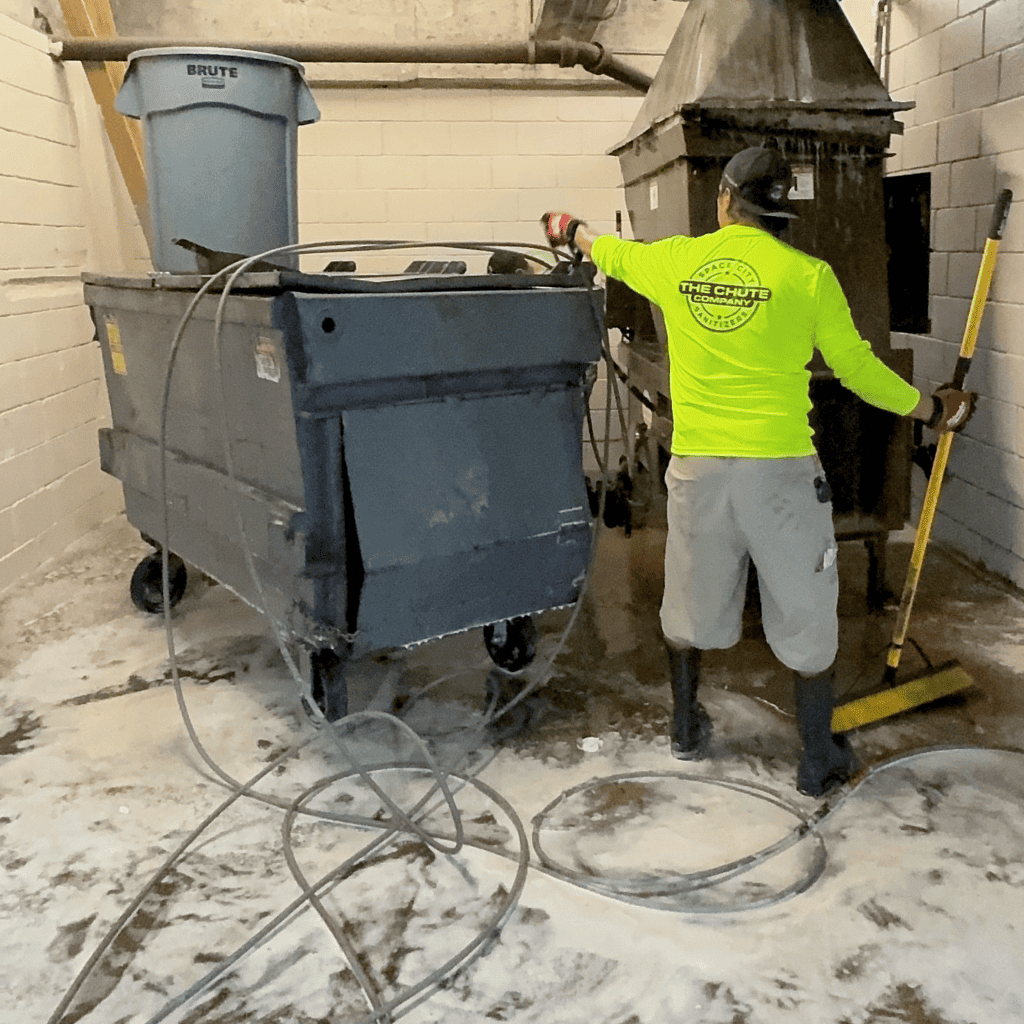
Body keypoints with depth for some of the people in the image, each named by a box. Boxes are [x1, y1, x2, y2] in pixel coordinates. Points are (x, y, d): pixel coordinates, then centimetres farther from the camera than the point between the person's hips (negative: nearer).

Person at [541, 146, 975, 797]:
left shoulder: (675, 260, 1)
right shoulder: (808, 274, -7)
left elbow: (610, 252, 22)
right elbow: (858, 368, -3)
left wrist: (570, 229, 44)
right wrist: (931, 409, 13)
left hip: (697, 467, 3)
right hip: (782, 469, -3)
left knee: (693, 600, 21)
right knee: (807, 616, 12)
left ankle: (688, 730, 39)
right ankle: (820, 761, 23)